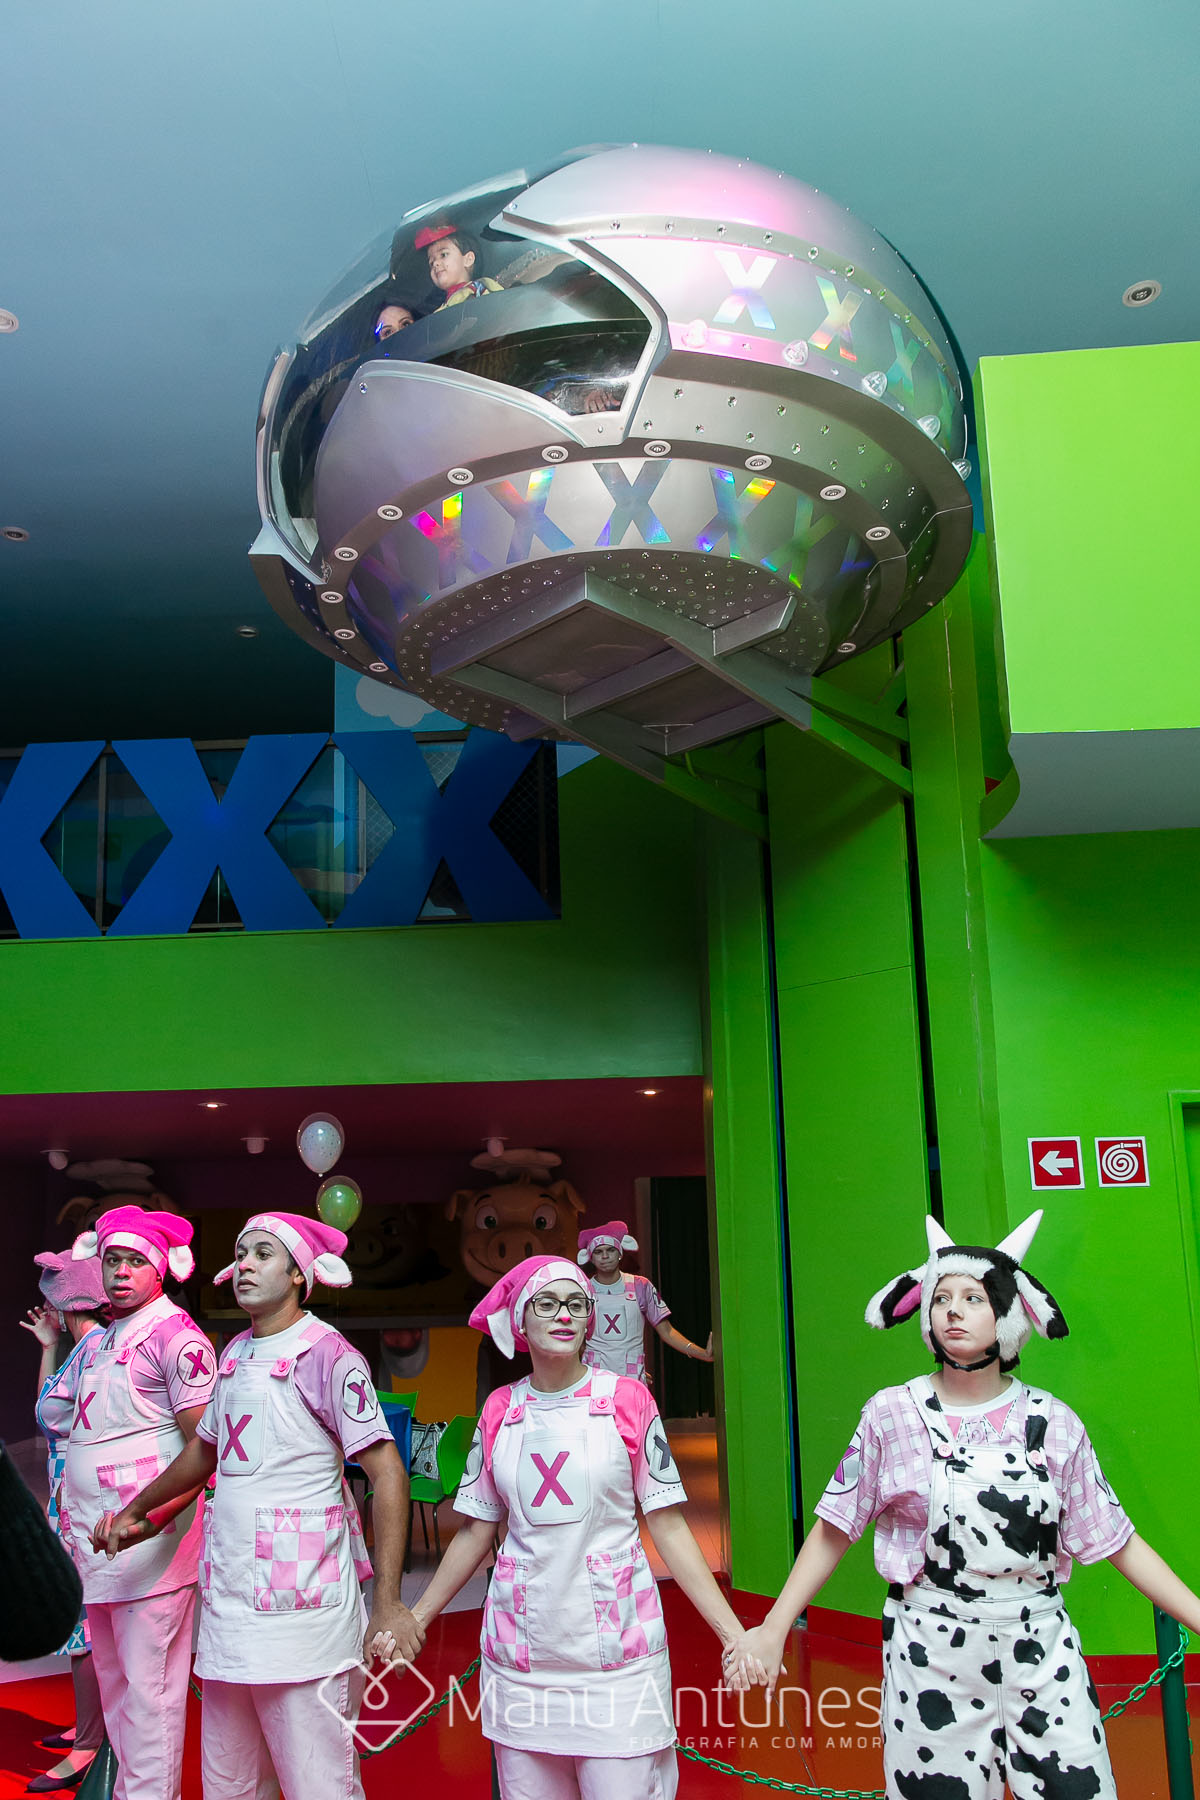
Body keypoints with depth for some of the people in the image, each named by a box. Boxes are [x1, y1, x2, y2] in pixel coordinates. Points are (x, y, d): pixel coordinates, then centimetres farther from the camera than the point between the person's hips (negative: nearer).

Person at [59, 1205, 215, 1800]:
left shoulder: (176, 1336, -10)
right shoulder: (101, 1341, 16)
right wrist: (72, 1513, 16)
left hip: (151, 1540, -8)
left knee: (148, 1686, -3)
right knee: (113, 1683, 17)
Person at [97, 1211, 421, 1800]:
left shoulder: (327, 1353, -9)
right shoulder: (234, 1354, 13)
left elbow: (387, 1472, -14)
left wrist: (388, 1604, -20)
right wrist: (136, 1511, 37)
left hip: (302, 1606, -7)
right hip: (226, 1597, 7)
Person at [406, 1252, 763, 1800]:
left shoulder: (627, 1400, -2)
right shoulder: (500, 1411, 4)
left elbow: (668, 1527, -2)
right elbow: (476, 1531, 11)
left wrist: (733, 1632, -8)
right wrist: (415, 1618, 11)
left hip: (616, 1648, -2)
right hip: (521, 1649, 2)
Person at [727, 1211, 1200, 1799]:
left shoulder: (1053, 1422, 0)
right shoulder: (891, 1414, -4)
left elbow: (1116, 1541, 4)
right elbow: (834, 1531, 1)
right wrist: (772, 1630, -2)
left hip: (1042, 1656, 1)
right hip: (930, 1660, -1)